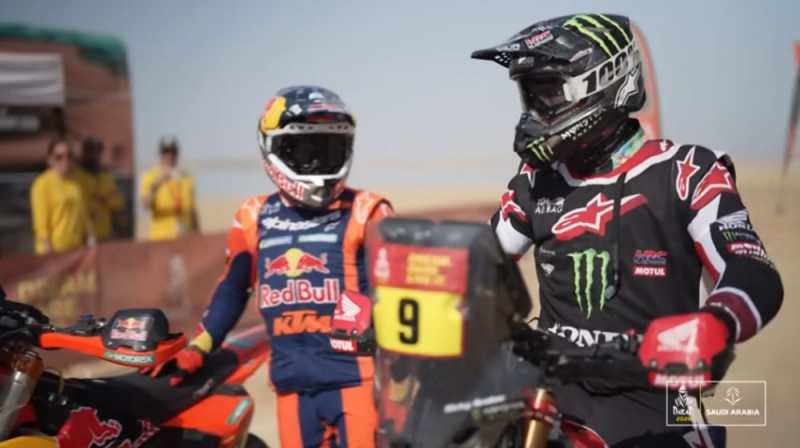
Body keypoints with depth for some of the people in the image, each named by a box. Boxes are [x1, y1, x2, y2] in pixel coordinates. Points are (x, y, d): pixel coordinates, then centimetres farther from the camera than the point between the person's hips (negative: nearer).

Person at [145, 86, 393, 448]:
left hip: (356, 378, -3)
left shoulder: (364, 213, 0)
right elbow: (232, 289, 19)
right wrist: (197, 349, 14)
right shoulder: (255, 218, 10)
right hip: (292, 384, 4)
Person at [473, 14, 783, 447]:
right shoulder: (535, 182, 9)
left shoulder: (683, 172, -5)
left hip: (655, 407, -3)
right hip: (554, 399, 4)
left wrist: (711, 325, -38)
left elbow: (757, 278, -16)